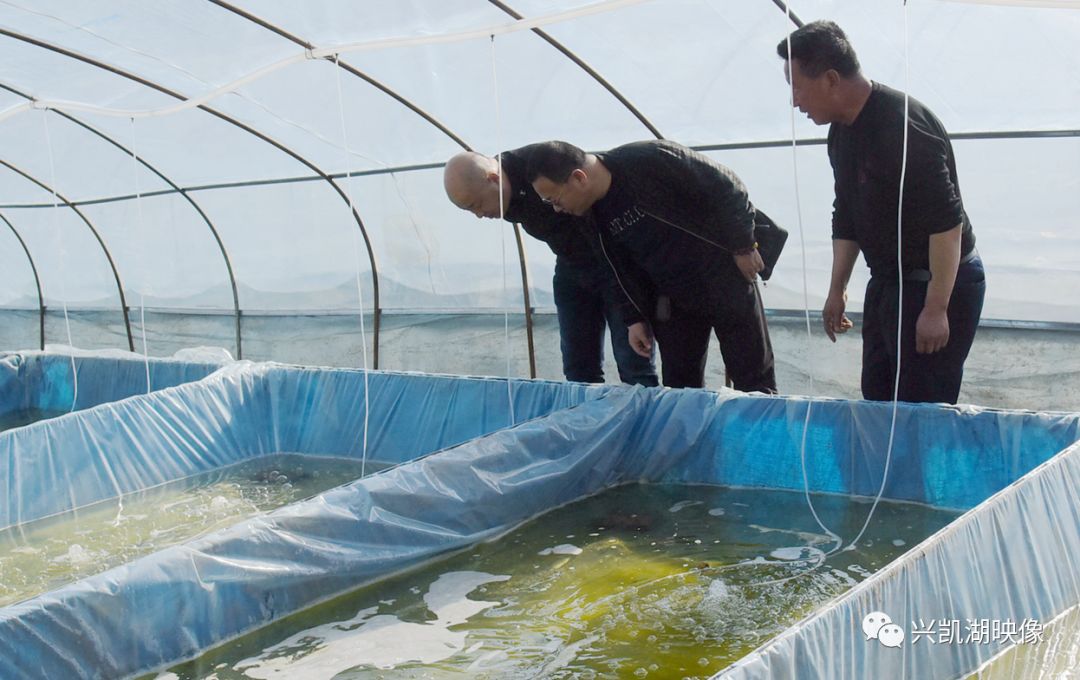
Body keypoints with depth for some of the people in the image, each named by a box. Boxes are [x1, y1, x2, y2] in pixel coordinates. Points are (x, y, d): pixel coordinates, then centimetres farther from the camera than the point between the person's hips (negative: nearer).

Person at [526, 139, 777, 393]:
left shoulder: (649, 161, -26)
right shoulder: (593, 217, -3)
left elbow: (725, 188, -19)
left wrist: (743, 246, -15)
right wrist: (635, 318, 4)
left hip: (726, 279, -6)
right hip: (672, 300, 6)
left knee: (754, 381, 1)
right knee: (679, 386, 6)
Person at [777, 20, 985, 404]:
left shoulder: (903, 126, -24)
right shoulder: (841, 131, 6)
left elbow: (947, 220, -26)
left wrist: (936, 309, -26)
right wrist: (837, 290, 17)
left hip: (939, 285, -9)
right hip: (887, 283, 9)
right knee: (878, 403, 13)